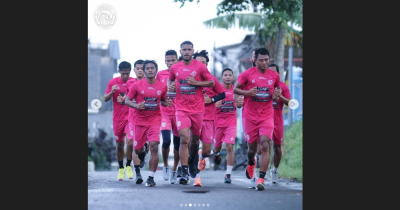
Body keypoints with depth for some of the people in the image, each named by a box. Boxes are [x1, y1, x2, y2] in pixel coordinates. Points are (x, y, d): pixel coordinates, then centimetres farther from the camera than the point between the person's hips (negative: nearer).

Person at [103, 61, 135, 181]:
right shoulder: (113, 82, 0)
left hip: (131, 117, -1)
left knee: (130, 141, -15)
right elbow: (105, 99, 1)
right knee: (119, 144, 7)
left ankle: (128, 166, 4)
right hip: (117, 118, 1)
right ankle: (121, 169, 21)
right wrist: (112, 92, -18)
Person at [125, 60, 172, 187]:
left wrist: (167, 103, -7)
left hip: (155, 120, -1)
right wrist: (136, 105, -19)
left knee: (154, 146, -18)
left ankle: (151, 177, -12)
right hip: (140, 121, 1)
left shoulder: (162, 86, 1)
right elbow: (127, 101, 0)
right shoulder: (137, 85, -4)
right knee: (137, 149, 9)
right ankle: (142, 152, 51)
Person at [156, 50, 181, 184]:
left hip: (179, 113, 0)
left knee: (178, 144, 5)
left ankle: (174, 170, 23)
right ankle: (165, 166, 8)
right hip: (164, 113, 0)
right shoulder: (160, 75, 4)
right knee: (166, 141, -16)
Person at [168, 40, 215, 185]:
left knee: (195, 139, 13)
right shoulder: (175, 68, 5)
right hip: (181, 109, 0)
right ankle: (184, 172, -15)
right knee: (184, 139, -14)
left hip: (197, 109, 0)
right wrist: (170, 86, 2)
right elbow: (170, 79, 24)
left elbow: (211, 82, -1)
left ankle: (192, 161, 44)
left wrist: (196, 83, -14)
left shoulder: (200, 66, -3)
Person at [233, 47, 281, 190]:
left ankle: (261, 179, -14)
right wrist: (248, 92, -16)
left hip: (267, 116, 1)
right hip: (250, 116, -1)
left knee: (265, 145, -14)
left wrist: (276, 96, -5)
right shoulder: (247, 74, -3)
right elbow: (235, 89, 3)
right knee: (252, 148, 8)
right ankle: (251, 163, 45)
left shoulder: (274, 76, 4)